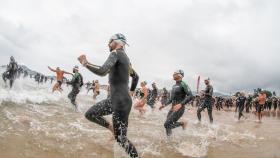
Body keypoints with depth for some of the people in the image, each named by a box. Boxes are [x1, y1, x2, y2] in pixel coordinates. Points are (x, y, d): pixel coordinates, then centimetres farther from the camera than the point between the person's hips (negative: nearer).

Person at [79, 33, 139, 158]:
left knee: (120, 138, -1)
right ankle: (113, 129, 23)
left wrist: (85, 63, -13)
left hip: (121, 102, -9)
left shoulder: (115, 53, -13)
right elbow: (136, 77, 26)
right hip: (114, 99, 9)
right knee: (90, 114, 14)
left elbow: (102, 71, -29)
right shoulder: (125, 57, 14)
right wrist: (130, 92, 34)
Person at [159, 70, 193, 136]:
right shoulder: (174, 86, 14)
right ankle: (182, 123, 28)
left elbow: (190, 96, -24)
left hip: (179, 109, -9)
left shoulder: (183, 84, -13)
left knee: (167, 124, -15)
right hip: (173, 108, 9)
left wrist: (180, 104, -34)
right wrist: (165, 105, 18)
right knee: (169, 123, 12)